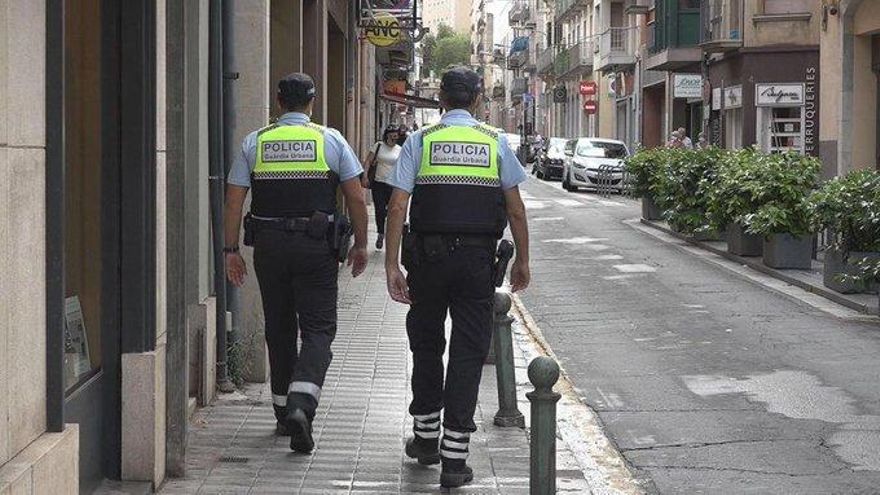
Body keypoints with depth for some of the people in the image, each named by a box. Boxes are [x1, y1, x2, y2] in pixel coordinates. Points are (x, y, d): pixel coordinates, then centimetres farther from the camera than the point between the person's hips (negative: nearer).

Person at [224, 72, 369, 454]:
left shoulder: (255, 142, 5)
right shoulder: (331, 140, 1)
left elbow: (234, 201, 2)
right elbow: (356, 199, 0)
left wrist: (231, 250, 7)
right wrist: (360, 245, 10)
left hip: (268, 245, 2)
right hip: (316, 247, -2)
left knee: (279, 329, 14)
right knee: (318, 329, 0)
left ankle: (283, 412, 21)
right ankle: (300, 405, -21)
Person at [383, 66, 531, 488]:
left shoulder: (420, 141, 1)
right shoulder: (496, 142, 4)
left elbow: (398, 206, -5)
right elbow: (515, 209, 4)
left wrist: (392, 265, -4)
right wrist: (522, 260, 14)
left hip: (428, 255, 0)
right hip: (478, 258, 0)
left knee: (426, 343, 17)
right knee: (468, 351, 2)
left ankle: (425, 437, 29)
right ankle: (454, 457, -1)